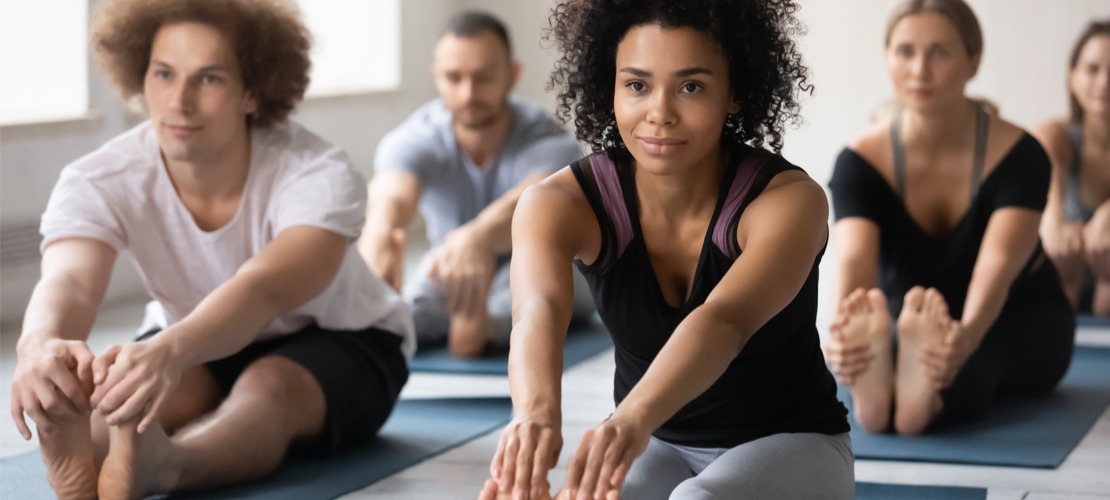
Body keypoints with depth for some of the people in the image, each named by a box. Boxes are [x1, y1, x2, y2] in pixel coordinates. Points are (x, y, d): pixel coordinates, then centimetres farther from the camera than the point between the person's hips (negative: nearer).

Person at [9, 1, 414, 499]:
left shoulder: (319, 175, -31)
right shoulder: (97, 183, -23)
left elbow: (264, 291, -49)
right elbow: (69, 281, -43)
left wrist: (169, 350, -72)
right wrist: (41, 344, -69)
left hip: (340, 343, -3)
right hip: (196, 347, 3)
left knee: (270, 387, -38)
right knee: (127, 385, -32)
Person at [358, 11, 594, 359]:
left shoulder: (547, 142, -26)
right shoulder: (415, 140, -20)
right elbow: (391, 197, -43)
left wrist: (478, 238, -73)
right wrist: (378, 237, -69)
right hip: (449, 280, 3)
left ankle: (482, 322, -61)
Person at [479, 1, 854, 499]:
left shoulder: (790, 200, -23)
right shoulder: (561, 201, -16)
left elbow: (725, 322, -42)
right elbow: (539, 308, -38)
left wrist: (633, 420, -62)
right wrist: (536, 412, -61)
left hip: (790, 443, -3)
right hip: (657, 448, 3)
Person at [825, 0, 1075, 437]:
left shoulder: (1018, 154, -20)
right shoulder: (861, 162, -15)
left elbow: (998, 263, -36)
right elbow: (853, 259, -32)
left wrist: (967, 335, -60)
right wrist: (844, 331, -57)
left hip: (1018, 321, -1)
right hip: (907, 319, 2)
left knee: (969, 364, -39)